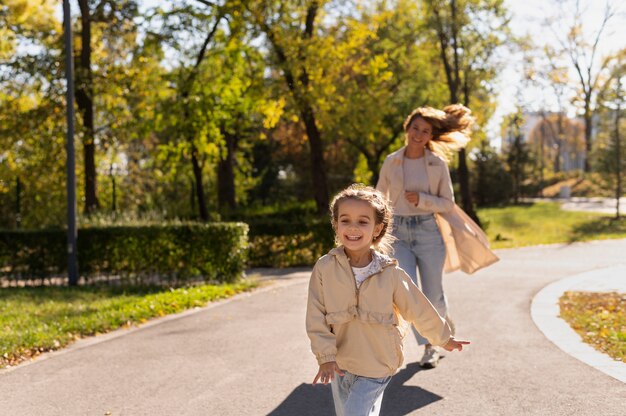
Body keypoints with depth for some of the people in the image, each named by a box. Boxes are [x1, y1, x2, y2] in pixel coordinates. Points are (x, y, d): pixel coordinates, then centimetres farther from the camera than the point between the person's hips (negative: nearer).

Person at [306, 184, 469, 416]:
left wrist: (443, 338, 14)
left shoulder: (390, 273, -11)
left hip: (376, 367, -3)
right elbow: (316, 317, -7)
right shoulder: (325, 268, -10)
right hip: (339, 364, 3)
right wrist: (326, 356, -14)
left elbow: (419, 309, 2)